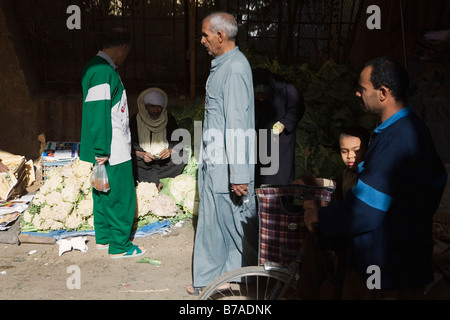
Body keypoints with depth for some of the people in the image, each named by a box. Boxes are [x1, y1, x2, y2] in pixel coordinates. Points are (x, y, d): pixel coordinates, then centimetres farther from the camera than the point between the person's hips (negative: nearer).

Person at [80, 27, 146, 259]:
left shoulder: (95, 67, 14)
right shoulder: (104, 72, -19)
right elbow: (99, 113, -24)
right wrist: (102, 150, -23)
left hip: (105, 148, 10)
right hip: (112, 151, -10)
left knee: (103, 193, 18)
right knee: (121, 196, -1)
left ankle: (103, 237, 30)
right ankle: (120, 246, 9)